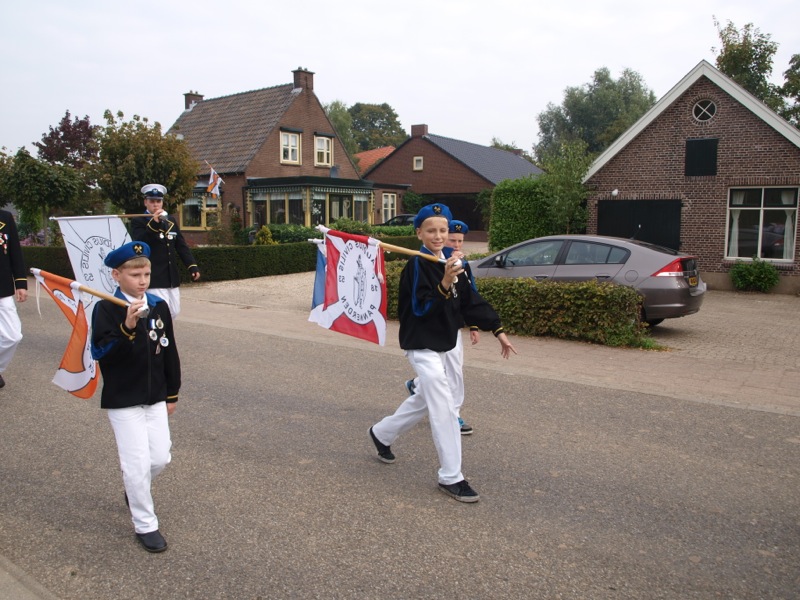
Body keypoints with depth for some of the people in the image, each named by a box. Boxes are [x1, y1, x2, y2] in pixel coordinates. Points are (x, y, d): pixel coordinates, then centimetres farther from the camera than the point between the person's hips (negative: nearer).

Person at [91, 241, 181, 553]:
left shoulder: (159, 306, 1)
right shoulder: (106, 309, -11)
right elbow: (99, 352, -21)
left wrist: (172, 394, 11)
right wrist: (127, 327, -34)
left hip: (156, 397, 4)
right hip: (123, 401, -4)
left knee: (160, 458, 9)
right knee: (137, 463, -2)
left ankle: (135, 489, 42)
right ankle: (145, 525, 17)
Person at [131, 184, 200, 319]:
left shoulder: (171, 221, 14)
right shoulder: (138, 222, -2)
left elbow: (181, 246, 12)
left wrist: (192, 266, 1)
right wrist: (154, 224, -26)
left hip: (172, 278, 6)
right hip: (154, 280, -6)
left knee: (174, 313, 12)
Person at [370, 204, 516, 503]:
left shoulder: (452, 261, 4)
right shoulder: (417, 266, -16)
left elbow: (472, 300, 7)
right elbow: (420, 309, -24)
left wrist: (497, 330, 3)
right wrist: (445, 283, -37)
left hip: (442, 344, 8)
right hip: (421, 345, -8)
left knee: (424, 400, 22)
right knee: (444, 408, -10)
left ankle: (382, 433, 43)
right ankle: (451, 478, 1)